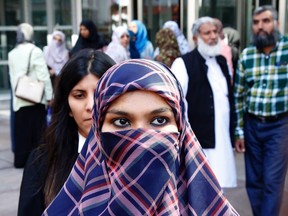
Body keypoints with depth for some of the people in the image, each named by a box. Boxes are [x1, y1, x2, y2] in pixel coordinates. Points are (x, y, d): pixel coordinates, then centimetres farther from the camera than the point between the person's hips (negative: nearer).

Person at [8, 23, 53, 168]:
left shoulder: (12, 53, 7)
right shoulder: (35, 51, -8)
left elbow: (12, 77, 8)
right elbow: (43, 76, -11)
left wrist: (16, 92, 15)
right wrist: (49, 96, -7)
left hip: (19, 99, 5)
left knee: (21, 131, 10)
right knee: (37, 130, 4)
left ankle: (20, 160, 15)